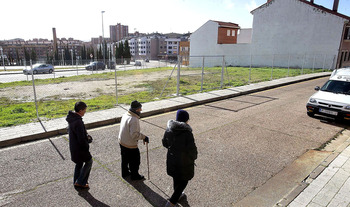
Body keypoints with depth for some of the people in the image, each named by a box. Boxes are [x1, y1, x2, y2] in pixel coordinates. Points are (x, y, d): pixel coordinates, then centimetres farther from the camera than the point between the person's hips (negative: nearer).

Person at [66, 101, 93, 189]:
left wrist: (86, 135, 3)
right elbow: (81, 139, -27)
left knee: (79, 163, 23)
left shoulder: (71, 118, 1)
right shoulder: (78, 122, -31)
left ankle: (76, 182, 37)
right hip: (79, 147, -9)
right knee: (89, 161, 10)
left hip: (73, 146, 9)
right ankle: (80, 182, 16)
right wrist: (87, 146, -11)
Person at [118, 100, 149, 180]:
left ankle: (125, 173, 46)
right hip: (130, 145, -8)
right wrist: (144, 137, -18)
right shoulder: (134, 120, -30)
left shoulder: (125, 114, -2)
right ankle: (135, 176, 32)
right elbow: (134, 135, -30)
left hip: (122, 141, 8)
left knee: (125, 159, 27)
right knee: (135, 161, 14)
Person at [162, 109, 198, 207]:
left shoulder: (169, 129, -8)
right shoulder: (187, 132, -26)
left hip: (172, 159, 6)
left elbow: (164, 143, 5)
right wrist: (193, 157, 0)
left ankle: (178, 194, 51)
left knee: (176, 178, 27)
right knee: (184, 180, 15)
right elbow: (192, 148, -21)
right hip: (184, 161, -6)